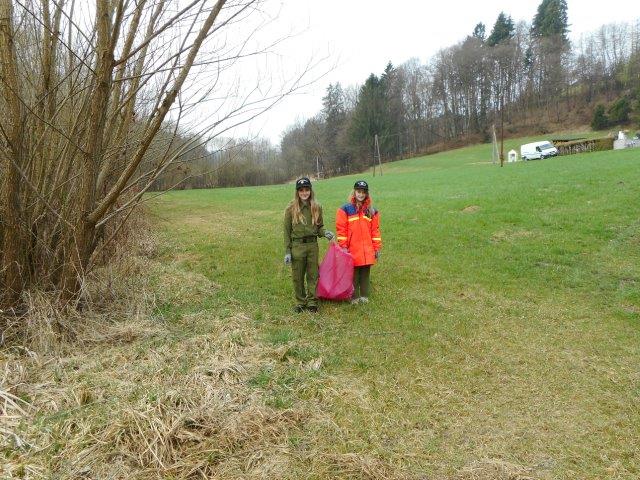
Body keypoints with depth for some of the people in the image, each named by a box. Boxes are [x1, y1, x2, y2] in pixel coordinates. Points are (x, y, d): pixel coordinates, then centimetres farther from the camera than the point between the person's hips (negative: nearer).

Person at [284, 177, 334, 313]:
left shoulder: (317, 207, 3)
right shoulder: (291, 208, -4)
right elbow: (287, 231, -2)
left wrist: (325, 233, -9)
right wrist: (287, 251, -6)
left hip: (313, 245, 2)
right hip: (297, 246, -2)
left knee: (313, 275, 8)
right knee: (298, 276, 8)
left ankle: (312, 301, 20)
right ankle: (300, 302, 23)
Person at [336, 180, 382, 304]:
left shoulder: (372, 211, 10)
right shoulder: (345, 209, -1)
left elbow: (375, 230, 10)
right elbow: (341, 229, -3)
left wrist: (377, 247, 7)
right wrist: (343, 246, -8)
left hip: (367, 251, 3)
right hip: (352, 251, -3)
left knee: (365, 274, 9)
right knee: (353, 275, 3)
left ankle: (364, 296, 20)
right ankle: (354, 297, 13)